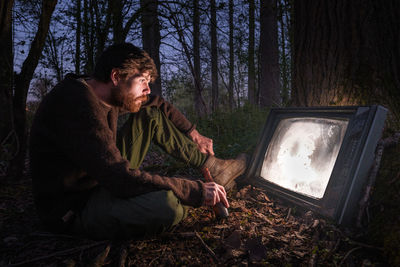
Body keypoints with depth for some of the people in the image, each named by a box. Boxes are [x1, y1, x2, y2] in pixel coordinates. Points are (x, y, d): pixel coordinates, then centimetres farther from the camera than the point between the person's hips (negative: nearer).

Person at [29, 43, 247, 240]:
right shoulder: (76, 103, -29)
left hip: (102, 181, 9)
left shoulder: (114, 94, -1)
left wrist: (194, 134, 15)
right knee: (167, 205, -36)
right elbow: (122, 180, -34)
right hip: (73, 210, -9)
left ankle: (211, 165, 12)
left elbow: (158, 105, 17)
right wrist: (196, 191, -28)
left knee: (152, 116, 4)